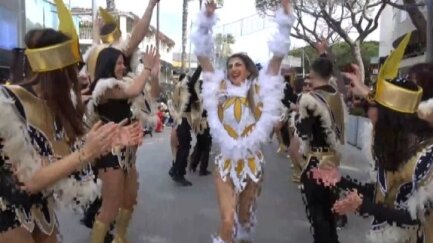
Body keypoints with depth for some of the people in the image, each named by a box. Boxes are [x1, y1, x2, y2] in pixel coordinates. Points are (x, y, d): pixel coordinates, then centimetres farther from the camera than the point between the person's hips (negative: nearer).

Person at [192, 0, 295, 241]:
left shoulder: (259, 88, 0)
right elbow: (203, 56, -2)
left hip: (252, 162, 1)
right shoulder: (220, 88, 2)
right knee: (228, 221, -9)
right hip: (226, 162, 0)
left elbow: (278, 56, -5)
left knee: (245, 215, 18)